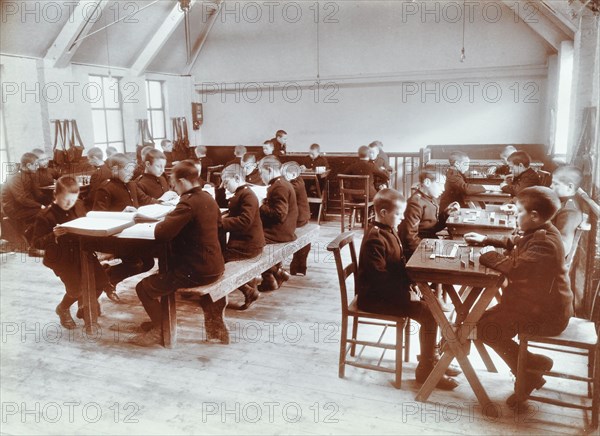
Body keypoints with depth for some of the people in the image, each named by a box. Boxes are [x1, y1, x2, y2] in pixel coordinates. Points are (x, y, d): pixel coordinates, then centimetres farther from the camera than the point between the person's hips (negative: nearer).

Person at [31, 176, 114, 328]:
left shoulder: (79, 207, 4)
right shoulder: (45, 216, -9)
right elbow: (37, 243, -8)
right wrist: (53, 235, -25)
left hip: (81, 252, 5)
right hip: (60, 258, -5)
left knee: (101, 280, -8)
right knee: (76, 288, -19)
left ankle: (85, 307, 22)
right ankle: (63, 309, 17)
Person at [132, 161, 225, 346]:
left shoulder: (189, 203, -22)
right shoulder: (207, 198, 5)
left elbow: (161, 233, -27)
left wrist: (159, 223, -3)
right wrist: (171, 218, 13)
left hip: (197, 271, -9)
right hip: (213, 265, 9)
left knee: (144, 288, -1)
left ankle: (159, 329, 18)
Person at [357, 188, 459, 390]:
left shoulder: (389, 231, 10)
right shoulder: (375, 239, -22)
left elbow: (399, 264, 19)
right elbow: (379, 277, -26)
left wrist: (410, 278, 0)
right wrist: (406, 285, -24)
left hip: (389, 291, 10)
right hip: (375, 298, -10)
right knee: (428, 313, -16)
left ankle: (430, 357, 19)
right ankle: (425, 369, -1)